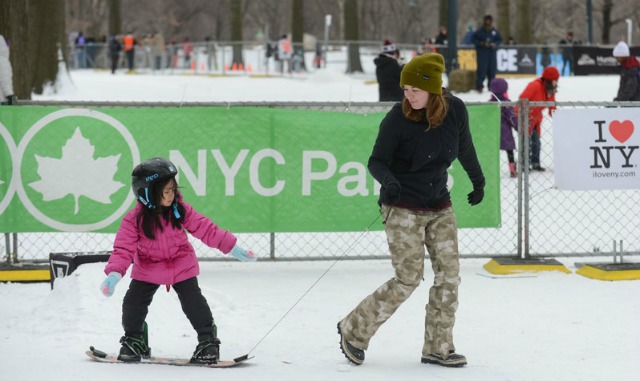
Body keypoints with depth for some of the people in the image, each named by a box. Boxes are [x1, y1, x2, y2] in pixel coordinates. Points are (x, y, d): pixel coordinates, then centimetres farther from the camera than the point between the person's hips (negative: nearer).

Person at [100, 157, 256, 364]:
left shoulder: (180, 209, -14)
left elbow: (205, 229, -6)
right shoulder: (134, 219, -21)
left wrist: (232, 248, -7)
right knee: (133, 303, -4)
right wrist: (114, 274, -37)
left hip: (181, 267, 0)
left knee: (193, 303, -5)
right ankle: (134, 341, 20)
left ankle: (208, 340, 15)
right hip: (147, 270, 0)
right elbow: (123, 250, -22)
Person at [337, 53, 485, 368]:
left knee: (449, 275, 1)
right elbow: (377, 161, -12)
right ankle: (354, 330, 7)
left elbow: (464, 148, 12)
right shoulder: (398, 118, -18)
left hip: (440, 207, 5)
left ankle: (438, 348, 11)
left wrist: (478, 181, 26)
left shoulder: (456, 110, -7)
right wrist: (388, 180, -34)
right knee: (408, 279, -8)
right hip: (403, 209, -5)